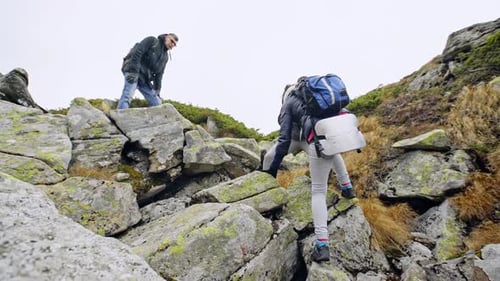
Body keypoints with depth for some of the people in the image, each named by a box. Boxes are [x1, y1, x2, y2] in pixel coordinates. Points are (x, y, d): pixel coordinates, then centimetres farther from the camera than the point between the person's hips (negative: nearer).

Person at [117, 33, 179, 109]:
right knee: (127, 96, -25)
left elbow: (159, 74, 15)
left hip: (145, 78, 7)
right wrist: (133, 71, -24)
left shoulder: (165, 56, 21)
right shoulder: (152, 40, 2)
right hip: (133, 71, -7)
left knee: (156, 103, -3)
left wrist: (157, 90, 5)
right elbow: (137, 53, -12)